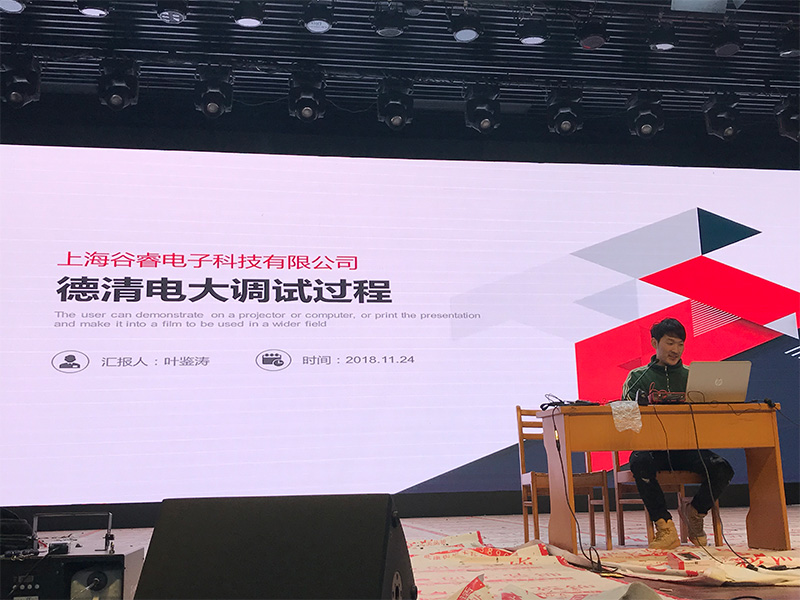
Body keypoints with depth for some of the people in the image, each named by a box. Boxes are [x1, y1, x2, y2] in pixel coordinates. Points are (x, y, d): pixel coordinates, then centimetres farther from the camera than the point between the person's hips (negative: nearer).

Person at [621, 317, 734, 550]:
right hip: (651, 446, -2)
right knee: (639, 463, -37)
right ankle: (665, 526, -22)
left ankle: (694, 513, 3)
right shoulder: (638, 377, 11)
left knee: (721, 468, -25)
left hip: (685, 446, 2)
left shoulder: (691, 376, 18)